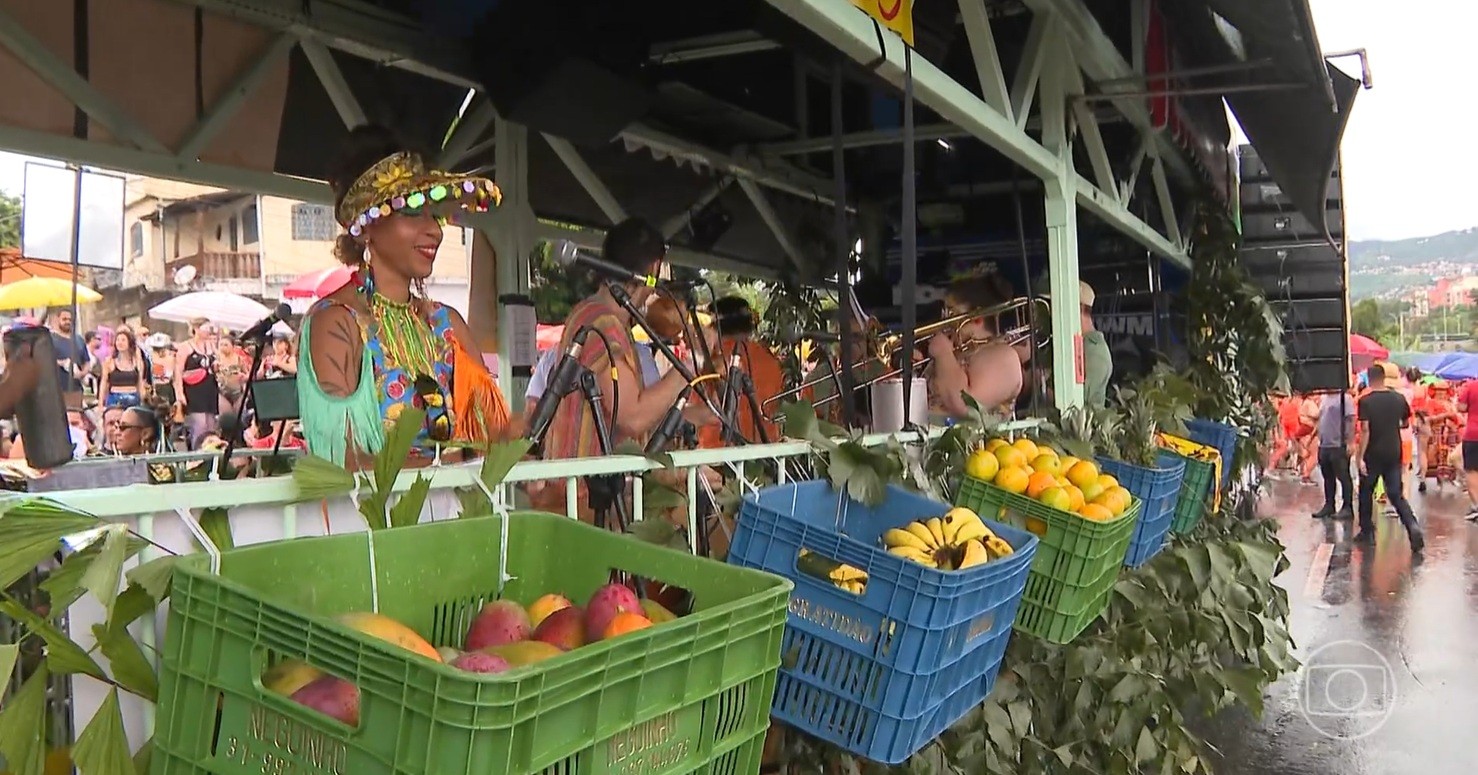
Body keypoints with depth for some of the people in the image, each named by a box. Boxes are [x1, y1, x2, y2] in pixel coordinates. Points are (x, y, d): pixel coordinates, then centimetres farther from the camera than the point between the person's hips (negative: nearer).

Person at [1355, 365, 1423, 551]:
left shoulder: (1366, 401, -12)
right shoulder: (1399, 399, 1)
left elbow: (1365, 430, -16)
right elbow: (1406, 424, 13)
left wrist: (1361, 457, -15)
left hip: (1373, 455, -3)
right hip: (1394, 454, 3)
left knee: (1366, 493, 14)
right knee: (1396, 495, 7)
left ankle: (1366, 531, 19)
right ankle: (1412, 526, -15)